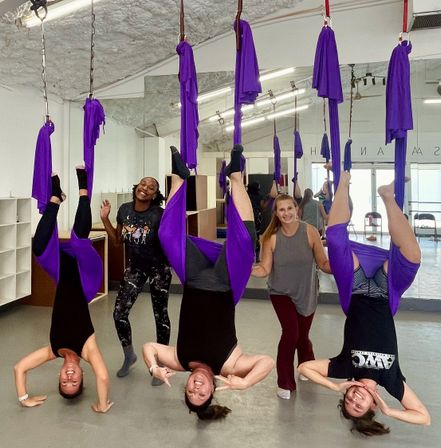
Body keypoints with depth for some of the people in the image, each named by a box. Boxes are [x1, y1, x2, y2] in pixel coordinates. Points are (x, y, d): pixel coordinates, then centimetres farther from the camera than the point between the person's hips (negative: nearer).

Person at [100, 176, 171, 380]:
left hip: (159, 268, -4)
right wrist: (105, 218, -4)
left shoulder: (160, 214, -20)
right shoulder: (125, 209, -6)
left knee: (160, 315, 6)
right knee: (119, 313, 0)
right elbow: (117, 240, 4)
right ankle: (129, 356, 28)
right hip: (134, 267, 4)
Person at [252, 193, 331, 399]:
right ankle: (285, 383, 7)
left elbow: (323, 263, -10)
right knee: (290, 333, -17)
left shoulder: (310, 231, -16)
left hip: (306, 293, 1)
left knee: (302, 336, 14)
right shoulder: (271, 237, -15)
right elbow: (265, 269, -12)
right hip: (281, 293, -1)